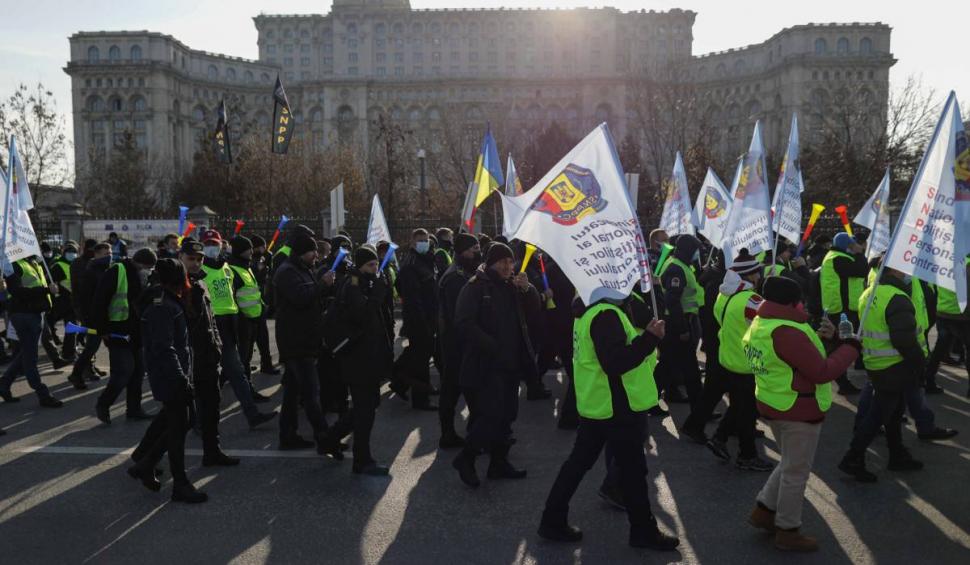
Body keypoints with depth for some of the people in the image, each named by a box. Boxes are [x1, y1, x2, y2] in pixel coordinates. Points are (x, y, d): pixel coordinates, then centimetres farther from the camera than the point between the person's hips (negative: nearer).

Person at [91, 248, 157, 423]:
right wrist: (102, 329, -15)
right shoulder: (117, 272, -15)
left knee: (138, 371, 10)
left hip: (138, 333, 8)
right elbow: (99, 301, -15)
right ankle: (102, 404, 11)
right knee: (124, 370, -9)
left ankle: (134, 409, 21)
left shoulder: (146, 276, 10)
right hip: (118, 333, -8)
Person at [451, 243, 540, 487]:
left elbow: (533, 308, 12)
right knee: (491, 415, -11)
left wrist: (527, 288, -8)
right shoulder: (476, 286, -9)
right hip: (486, 364, -7)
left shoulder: (513, 285, 12)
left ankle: (499, 462, 23)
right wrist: (491, 346, -20)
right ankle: (465, 459, 5)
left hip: (511, 361, 7)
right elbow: (464, 322, -16)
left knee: (506, 414, 11)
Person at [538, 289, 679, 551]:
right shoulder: (606, 314, -23)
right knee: (633, 470, 6)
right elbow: (615, 363, -28)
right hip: (617, 408, -9)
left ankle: (553, 520, 19)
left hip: (594, 404, 9)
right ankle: (644, 531, 21)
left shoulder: (589, 310, 10)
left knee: (579, 462, 14)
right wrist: (650, 338, -27)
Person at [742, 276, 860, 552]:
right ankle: (788, 531, 19)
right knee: (797, 471, 6)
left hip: (774, 404, 9)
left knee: (790, 464, 25)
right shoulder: (787, 332, -26)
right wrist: (850, 349, -10)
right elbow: (821, 372, -22)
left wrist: (817, 338, 4)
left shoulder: (760, 325, 5)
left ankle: (763, 510, 28)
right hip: (799, 411, -9)